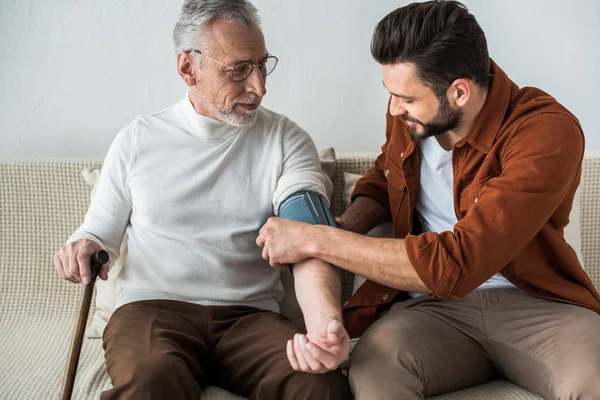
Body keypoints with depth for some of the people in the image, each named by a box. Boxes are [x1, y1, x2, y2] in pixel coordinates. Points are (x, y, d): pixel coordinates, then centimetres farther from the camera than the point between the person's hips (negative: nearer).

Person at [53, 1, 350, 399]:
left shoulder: (287, 141, 3)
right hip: (152, 307, 0)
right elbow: (99, 233, 17)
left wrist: (326, 322, -32)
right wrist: (82, 248, -9)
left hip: (251, 315, 1)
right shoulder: (137, 140, 7)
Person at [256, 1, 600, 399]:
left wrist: (317, 241, -22)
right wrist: (343, 228, 1)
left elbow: (454, 265, -26)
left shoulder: (548, 132, -19)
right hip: (434, 304, 3)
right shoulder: (408, 112, -1)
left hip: (535, 304, -2)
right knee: (372, 366, -32)